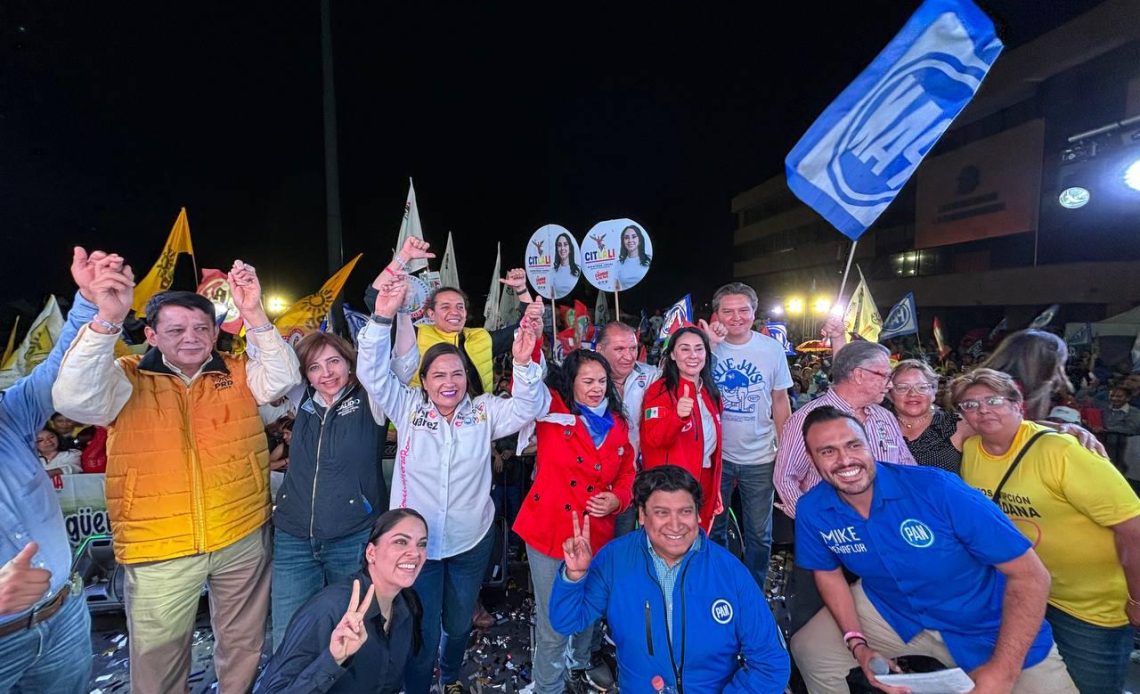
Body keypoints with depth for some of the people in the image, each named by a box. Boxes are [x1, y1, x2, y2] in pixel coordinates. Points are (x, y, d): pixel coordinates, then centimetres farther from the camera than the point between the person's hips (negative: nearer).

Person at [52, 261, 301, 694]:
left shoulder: (238, 373, 2)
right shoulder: (128, 379, -2)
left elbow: (283, 379, -14)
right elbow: (73, 399, -18)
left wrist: (254, 315, -25)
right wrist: (107, 320, -29)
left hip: (243, 538, 2)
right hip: (160, 547, -1)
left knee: (245, 646, 19)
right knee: (157, 658, 14)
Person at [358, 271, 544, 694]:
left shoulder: (484, 412, -5)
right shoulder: (408, 407, -7)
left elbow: (526, 408, -17)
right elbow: (373, 373, -18)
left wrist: (524, 364, -35)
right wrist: (383, 316, -32)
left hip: (471, 541, 2)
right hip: (417, 542, -2)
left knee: (459, 623, 24)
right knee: (421, 633, 9)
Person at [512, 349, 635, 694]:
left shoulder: (617, 423, 5)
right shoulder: (551, 409, -7)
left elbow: (627, 473, 11)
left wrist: (617, 499, -7)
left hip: (596, 533, 4)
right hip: (550, 530, -4)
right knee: (554, 621, 5)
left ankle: (584, 663, 53)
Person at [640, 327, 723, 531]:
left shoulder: (710, 392, 9)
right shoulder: (660, 390, -12)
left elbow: (712, 441, 15)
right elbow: (653, 439, -23)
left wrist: (716, 490, 15)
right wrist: (677, 415, -41)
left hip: (705, 483, 7)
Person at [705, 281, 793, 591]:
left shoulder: (772, 349, -5)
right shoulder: (708, 345, -8)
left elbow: (780, 400, 3)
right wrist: (709, 345, -25)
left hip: (759, 458, 1)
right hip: (715, 454, 0)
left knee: (759, 534, 15)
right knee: (713, 529, 16)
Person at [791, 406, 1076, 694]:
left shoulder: (936, 489, -30)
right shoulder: (811, 511, -19)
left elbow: (1030, 575, -24)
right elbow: (828, 573, 1)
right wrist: (857, 644, -10)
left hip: (982, 626, -2)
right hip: (889, 611, 3)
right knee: (808, 650, 2)